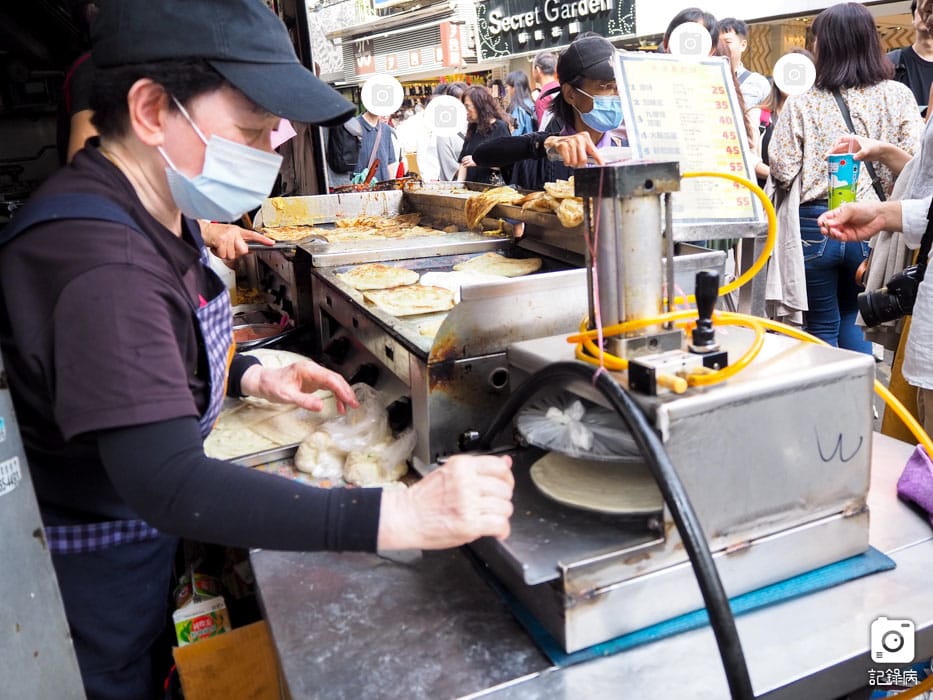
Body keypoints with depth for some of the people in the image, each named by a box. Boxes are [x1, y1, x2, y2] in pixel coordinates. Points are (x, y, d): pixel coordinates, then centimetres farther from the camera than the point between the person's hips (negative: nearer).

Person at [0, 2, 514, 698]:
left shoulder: (153, 209, -2)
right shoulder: (97, 260, -35)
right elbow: (168, 484, -42)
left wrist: (252, 376, -3)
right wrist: (400, 518, -47)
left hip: (147, 526, 8)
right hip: (95, 568, -8)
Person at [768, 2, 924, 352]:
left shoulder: (800, 104, -8)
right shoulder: (898, 96, -1)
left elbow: (782, 173, -9)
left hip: (815, 226, -2)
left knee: (822, 329, 12)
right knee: (853, 323, 22)